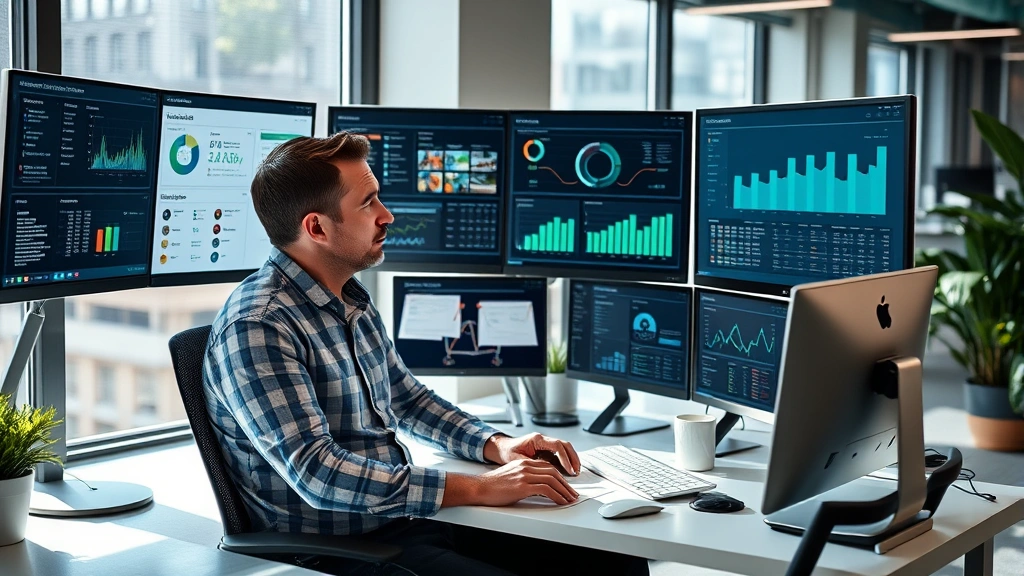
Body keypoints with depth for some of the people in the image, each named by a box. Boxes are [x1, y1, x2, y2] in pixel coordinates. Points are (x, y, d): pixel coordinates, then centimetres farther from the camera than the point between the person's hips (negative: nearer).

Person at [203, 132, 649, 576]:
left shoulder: (353, 302, 11)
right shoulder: (256, 327, -18)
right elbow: (318, 474, -26)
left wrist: (495, 445, 8)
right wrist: (476, 488, -25)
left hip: (405, 518, 8)